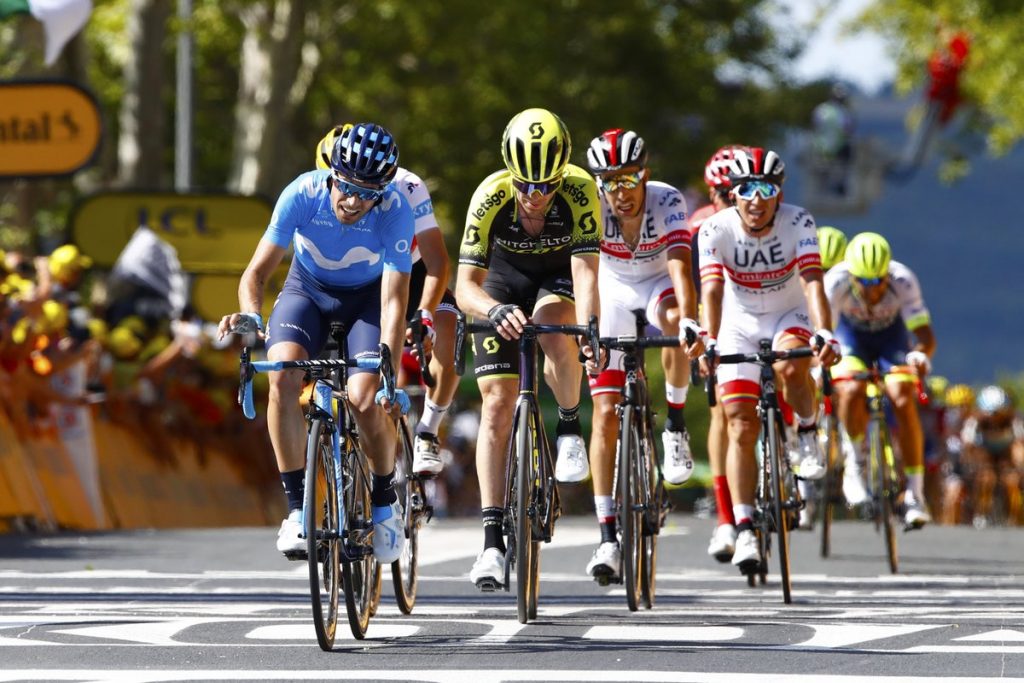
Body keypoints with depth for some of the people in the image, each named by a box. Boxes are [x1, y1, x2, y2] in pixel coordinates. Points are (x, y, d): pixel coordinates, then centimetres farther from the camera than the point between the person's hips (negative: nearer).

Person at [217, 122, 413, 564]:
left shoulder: (395, 210, -30)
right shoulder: (303, 194, -28)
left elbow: (394, 300, -32)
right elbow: (257, 271, -24)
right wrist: (250, 315, -45)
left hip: (367, 297, -1)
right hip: (308, 290, 1)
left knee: (365, 399, -23)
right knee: (283, 375, -28)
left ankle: (385, 500, 6)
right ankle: (297, 508, -19)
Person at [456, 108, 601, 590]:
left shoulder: (580, 192, -33)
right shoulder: (490, 197, -32)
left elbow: (585, 271, -40)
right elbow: (466, 284, -33)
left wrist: (590, 329, -58)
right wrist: (495, 310, -55)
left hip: (559, 276, 0)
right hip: (503, 281, 0)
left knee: (554, 330, -36)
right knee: (497, 405, -11)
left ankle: (569, 425, -7)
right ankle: (492, 538, -9)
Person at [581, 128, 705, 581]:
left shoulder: (667, 202, -27)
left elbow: (680, 268, -40)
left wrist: (689, 320, -57)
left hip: (658, 285, -1)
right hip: (613, 293, 1)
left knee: (673, 320, -39)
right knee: (606, 413, -10)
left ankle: (676, 426, -16)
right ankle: (608, 538, -7)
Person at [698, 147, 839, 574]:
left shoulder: (797, 223, -22)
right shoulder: (716, 230, -21)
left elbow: (812, 282, -33)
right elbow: (712, 289, -31)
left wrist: (824, 334, -49)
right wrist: (709, 342, -47)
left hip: (789, 317, -1)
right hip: (740, 325, 1)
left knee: (790, 367, -35)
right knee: (742, 427, -9)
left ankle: (807, 435, -6)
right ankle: (744, 530, -6)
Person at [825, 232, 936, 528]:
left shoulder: (903, 281, -33)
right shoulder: (836, 281, -34)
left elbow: (926, 335, -34)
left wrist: (920, 354, -57)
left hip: (890, 334, 0)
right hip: (851, 334, 0)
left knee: (903, 401, -21)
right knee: (852, 391, -30)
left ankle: (914, 492, -11)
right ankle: (855, 459, -3)